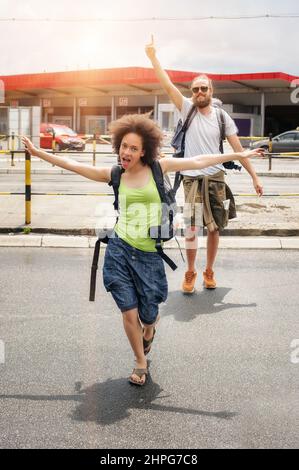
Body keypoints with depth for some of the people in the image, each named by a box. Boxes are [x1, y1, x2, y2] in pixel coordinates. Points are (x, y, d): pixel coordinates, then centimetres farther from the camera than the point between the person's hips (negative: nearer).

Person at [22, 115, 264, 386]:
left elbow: (199, 162, 5)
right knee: (129, 314, -1)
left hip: (149, 255, 0)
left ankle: (149, 328, 48)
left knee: (147, 315, 7)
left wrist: (238, 155, 9)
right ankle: (141, 363, 26)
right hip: (120, 251, 1)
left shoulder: (158, 168, 0)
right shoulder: (115, 175, 2)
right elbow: (72, 165, 4)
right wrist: (38, 152, 2)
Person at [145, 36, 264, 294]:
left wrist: (254, 176, 0)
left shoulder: (222, 117, 2)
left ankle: (209, 271, 26)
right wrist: (153, 56, -17)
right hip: (192, 179, -2)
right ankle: (190, 273, 11)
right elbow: (168, 85, -10)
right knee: (192, 228, -6)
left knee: (214, 228, 10)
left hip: (216, 178, 2)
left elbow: (238, 149, 3)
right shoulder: (187, 109, 0)